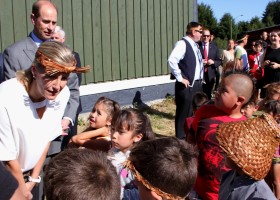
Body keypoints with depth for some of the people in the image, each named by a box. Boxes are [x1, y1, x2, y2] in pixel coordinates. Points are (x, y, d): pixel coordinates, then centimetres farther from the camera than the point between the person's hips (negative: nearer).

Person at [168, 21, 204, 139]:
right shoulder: (182, 44, -15)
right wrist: (180, 78, -23)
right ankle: (181, 138, 13)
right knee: (184, 113, 0)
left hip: (197, 84, 9)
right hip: (187, 85, -9)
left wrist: (200, 80, 15)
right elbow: (172, 60, -28)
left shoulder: (194, 45, 14)